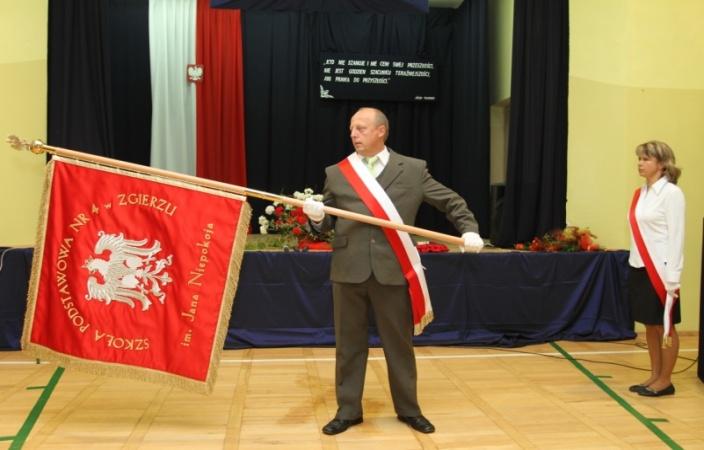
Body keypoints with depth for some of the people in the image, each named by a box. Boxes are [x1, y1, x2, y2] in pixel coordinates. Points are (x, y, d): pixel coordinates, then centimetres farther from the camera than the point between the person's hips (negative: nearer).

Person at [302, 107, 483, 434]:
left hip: (393, 270, -1)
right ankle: (348, 410, 24)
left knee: (399, 343, 10)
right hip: (349, 270, 2)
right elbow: (327, 223, 10)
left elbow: (452, 202, 10)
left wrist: (469, 229, -5)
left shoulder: (413, 170, 4)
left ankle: (408, 409, 28)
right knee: (349, 344, 10)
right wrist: (317, 215, -11)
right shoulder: (336, 173, 8)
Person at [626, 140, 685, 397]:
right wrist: (636, 265, 12)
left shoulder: (671, 193, -10)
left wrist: (673, 277, -16)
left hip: (660, 269, -7)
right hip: (639, 267, 7)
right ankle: (654, 376, 24)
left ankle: (665, 381, 15)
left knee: (665, 326, 4)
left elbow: (676, 236, -13)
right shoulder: (641, 193, 11)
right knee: (650, 326, 14)